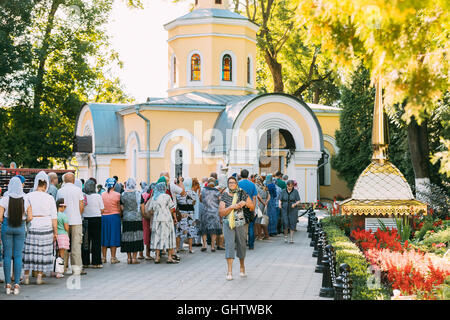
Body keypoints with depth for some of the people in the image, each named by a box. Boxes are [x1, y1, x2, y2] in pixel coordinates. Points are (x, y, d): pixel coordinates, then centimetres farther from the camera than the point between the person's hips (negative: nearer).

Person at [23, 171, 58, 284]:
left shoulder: (28, 196, -4)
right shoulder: (50, 198, -3)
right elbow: (54, 217, -1)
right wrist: (55, 232, 6)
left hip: (31, 227, 0)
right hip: (46, 227, 0)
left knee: (28, 251, 8)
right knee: (43, 252, 8)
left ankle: (26, 277, 9)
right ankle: (39, 277, 9)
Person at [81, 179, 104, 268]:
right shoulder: (98, 196, -8)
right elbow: (102, 210, -2)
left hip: (85, 220, 2)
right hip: (96, 219, -2)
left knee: (85, 241, 8)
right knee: (96, 241, 4)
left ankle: (85, 262, 12)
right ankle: (96, 262, 4)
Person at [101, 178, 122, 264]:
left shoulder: (102, 195, 1)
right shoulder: (117, 195, -8)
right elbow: (119, 208, -4)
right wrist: (120, 215, 12)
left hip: (104, 217, 3)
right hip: (114, 216, -3)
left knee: (105, 237, 10)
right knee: (113, 237, 2)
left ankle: (103, 257, 13)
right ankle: (113, 258, 3)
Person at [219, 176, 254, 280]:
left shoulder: (242, 194, 1)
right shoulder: (224, 196, 1)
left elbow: (252, 207, 5)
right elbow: (221, 213, -5)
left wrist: (245, 203, -15)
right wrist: (232, 207, -18)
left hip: (241, 224, 1)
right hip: (228, 224, -1)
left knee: (241, 245, 11)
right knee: (229, 244, -13)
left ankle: (242, 266, 34)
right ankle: (229, 272, -15)